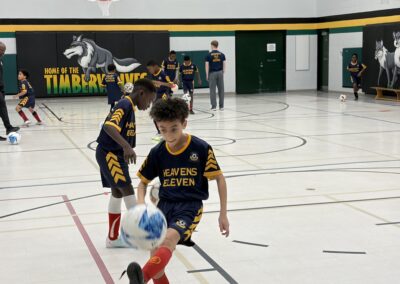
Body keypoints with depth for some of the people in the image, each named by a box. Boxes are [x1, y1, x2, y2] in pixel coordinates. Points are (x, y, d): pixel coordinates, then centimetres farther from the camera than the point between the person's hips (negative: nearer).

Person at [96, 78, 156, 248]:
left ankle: (113, 238, 24)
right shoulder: (125, 105, -17)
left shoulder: (130, 108, 13)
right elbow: (109, 126, -33)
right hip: (108, 153, -10)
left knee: (117, 193, 14)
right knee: (127, 189, -9)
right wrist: (126, 146, -45)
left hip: (116, 154, 10)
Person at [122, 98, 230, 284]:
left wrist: (223, 213, 2)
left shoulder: (201, 148, -8)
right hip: (165, 205, 5)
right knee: (155, 256, -7)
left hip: (190, 206, -5)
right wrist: (141, 204, -8)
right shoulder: (157, 152, 2)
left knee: (169, 238, -34)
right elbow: (143, 182, 14)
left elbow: (219, 178, 2)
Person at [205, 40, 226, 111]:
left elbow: (207, 66, -5)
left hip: (212, 73, -3)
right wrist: (223, 73, 12)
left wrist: (207, 75, 1)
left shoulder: (209, 55, -4)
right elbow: (224, 64, 3)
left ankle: (214, 106, 1)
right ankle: (221, 106, 9)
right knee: (221, 90, 6)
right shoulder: (222, 54, 4)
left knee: (212, 90, 1)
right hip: (220, 73, 3)